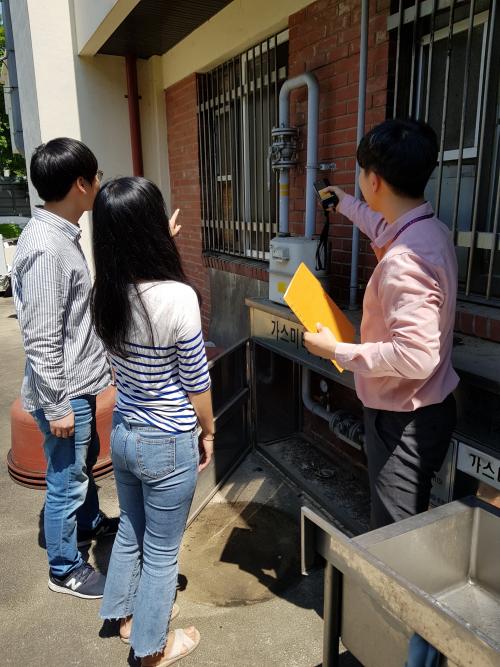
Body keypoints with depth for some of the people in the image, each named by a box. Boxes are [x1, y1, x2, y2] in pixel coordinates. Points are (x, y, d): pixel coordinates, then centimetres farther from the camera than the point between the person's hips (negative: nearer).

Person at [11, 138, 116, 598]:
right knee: (66, 481, 9)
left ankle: (90, 523, 51)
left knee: (86, 460, 27)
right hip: (64, 391, -9)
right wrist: (56, 406, -19)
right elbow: (41, 340, -25)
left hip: (80, 383, 10)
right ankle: (65, 570, 31)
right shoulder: (46, 248, -26)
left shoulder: (62, 235, 4)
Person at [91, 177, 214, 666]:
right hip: (169, 444, -6)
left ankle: (126, 614, 51)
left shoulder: (105, 293, -7)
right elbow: (196, 382, -16)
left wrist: (160, 242, 25)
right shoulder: (177, 297, -26)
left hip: (123, 432, 6)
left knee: (130, 531, 28)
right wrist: (207, 432, 0)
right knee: (161, 551, 16)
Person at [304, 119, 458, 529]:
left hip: (405, 420, -9)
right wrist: (344, 204, 41)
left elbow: (415, 356, -33)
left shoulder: (404, 259, -29)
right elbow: (385, 229, 26)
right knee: (407, 527, 26)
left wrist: (337, 350, -21)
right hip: (420, 409, 10)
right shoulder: (428, 230, 2)